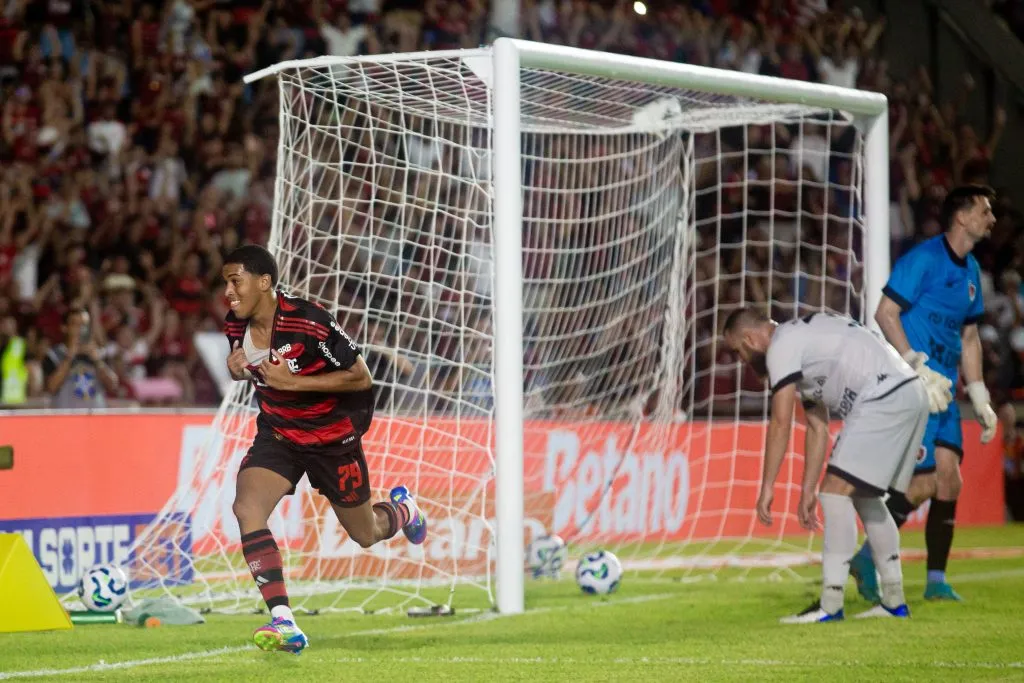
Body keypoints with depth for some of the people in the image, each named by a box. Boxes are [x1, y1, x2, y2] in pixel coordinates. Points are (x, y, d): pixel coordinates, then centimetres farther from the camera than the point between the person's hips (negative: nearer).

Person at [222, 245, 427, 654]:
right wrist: (237, 370, -12)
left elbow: (361, 378, -21)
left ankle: (402, 510, 53)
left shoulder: (309, 323, -27)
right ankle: (283, 623, -25)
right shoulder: (236, 325, -9)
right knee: (246, 507, -24)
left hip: (333, 436, -4)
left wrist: (294, 381, -29)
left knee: (366, 535, 13)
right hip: (278, 433, 4)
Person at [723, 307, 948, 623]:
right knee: (863, 495, 19)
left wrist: (767, 488, -8)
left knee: (836, 490, -11)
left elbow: (781, 422, -11)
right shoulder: (802, 340, 26)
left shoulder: (782, 345, -3)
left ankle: (830, 605, -13)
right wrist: (808, 490, 27)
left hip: (885, 399, -10)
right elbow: (818, 429, 27)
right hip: (911, 395, 10)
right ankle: (893, 601, 23)